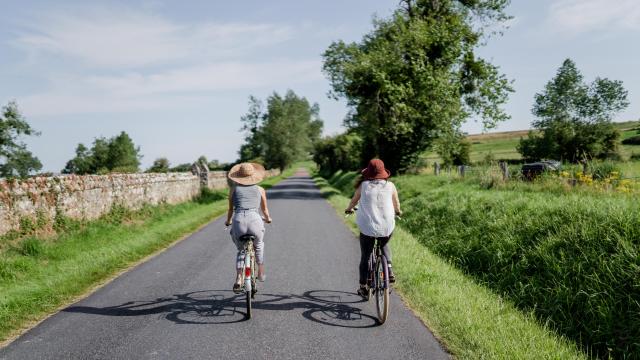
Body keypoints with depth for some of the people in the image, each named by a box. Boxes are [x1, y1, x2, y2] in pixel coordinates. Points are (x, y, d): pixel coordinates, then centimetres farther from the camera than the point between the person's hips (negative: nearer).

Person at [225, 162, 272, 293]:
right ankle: (261, 273, 37)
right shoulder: (260, 190, 18)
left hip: (238, 220, 0)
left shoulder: (234, 189, 17)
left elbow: (231, 209, 22)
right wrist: (267, 219, 49)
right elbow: (265, 210, 27)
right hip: (255, 220, 0)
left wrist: (228, 221, 42)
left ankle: (238, 279, 8)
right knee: (259, 245, 32)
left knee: (241, 250, 25)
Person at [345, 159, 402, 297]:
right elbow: (396, 203, 14)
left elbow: (354, 200, 12)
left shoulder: (363, 185, -4)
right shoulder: (390, 185, -1)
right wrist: (398, 211, 36)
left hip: (367, 228, -1)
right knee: (384, 246, 32)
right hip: (387, 228, 2)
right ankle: (390, 271, 13)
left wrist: (349, 209, 34)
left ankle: (363, 287, 24)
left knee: (365, 257, 16)